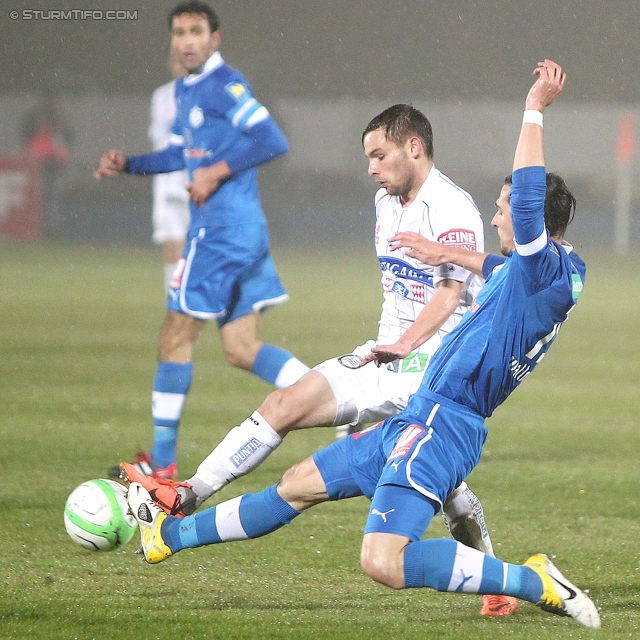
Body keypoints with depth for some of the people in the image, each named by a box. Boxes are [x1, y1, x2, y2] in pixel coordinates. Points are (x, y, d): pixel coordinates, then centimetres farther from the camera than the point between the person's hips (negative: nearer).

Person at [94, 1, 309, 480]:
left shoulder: (224, 85, -12)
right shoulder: (185, 90, 18)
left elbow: (273, 141, -20)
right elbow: (181, 154, 29)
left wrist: (219, 171, -19)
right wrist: (128, 164, 16)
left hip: (221, 229, -10)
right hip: (247, 231, 10)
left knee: (177, 334, -1)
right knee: (242, 349, 7)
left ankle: (163, 461, 6)